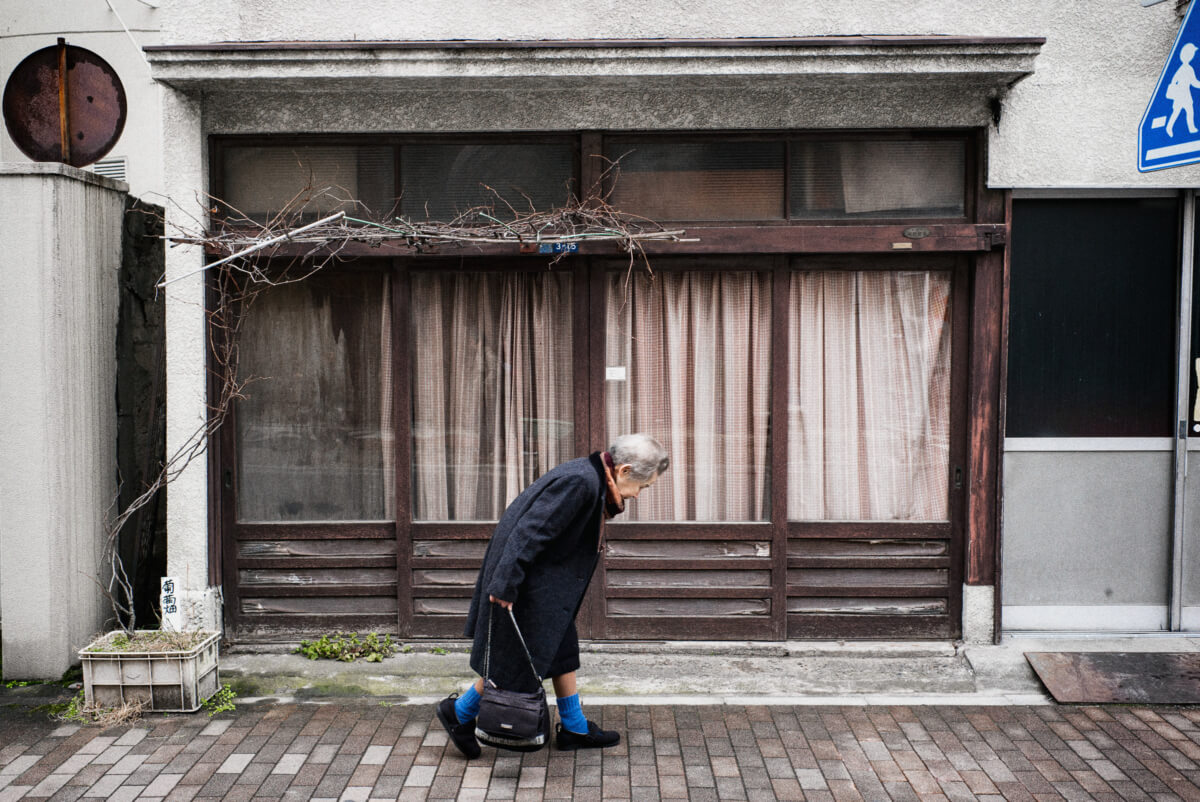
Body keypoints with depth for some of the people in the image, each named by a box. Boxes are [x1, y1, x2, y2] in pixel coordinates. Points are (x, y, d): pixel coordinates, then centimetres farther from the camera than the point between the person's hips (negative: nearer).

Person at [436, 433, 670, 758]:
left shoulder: (594, 478, 4)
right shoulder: (579, 481, -28)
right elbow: (530, 531, -29)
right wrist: (504, 585, -27)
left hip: (552, 583, 10)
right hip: (528, 583, -10)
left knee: (563, 650, 16)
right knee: (517, 657, 3)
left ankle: (574, 728, 28)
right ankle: (458, 712, 22)